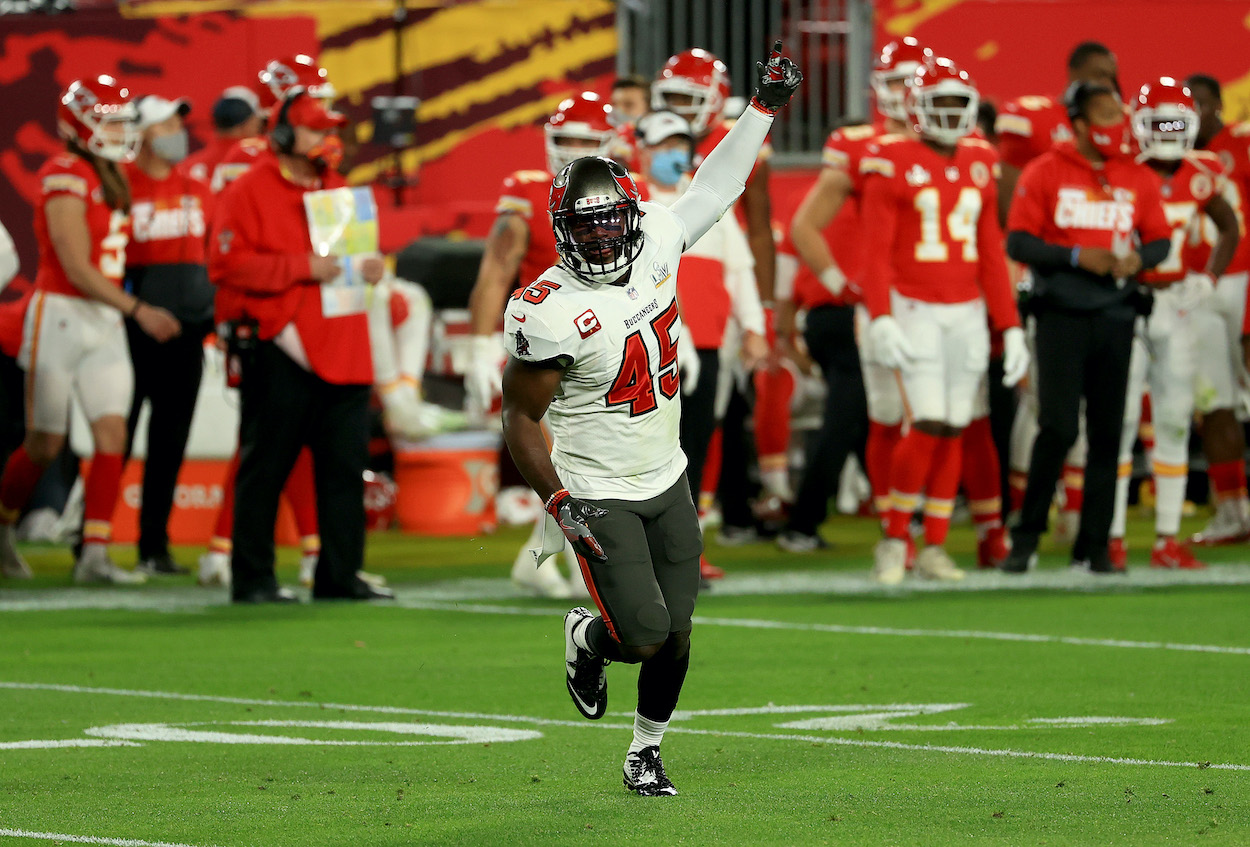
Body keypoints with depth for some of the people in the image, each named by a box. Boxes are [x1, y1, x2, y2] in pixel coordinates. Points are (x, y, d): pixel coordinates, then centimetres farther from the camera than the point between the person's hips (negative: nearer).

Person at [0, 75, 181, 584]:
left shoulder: (110, 177, 11)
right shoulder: (65, 177, -15)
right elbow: (77, 268, -19)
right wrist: (138, 310, -22)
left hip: (104, 322, 7)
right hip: (61, 317, -7)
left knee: (112, 436, -3)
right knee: (45, 444, 1)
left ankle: (94, 556, -3)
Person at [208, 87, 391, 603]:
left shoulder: (338, 190, 20)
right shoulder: (250, 191, -3)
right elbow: (227, 264, -12)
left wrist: (370, 267, 6)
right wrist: (302, 267, -16)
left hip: (342, 351, 7)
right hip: (281, 352, -7)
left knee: (346, 464, 5)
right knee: (265, 468, -2)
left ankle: (340, 574, 10)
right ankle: (252, 578, 3)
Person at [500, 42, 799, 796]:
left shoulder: (656, 244, -5)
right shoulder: (550, 314, -22)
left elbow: (715, 188, 12)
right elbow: (521, 419, -14)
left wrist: (766, 106, 12)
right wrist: (559, 503, -20)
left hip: (668, 482, 6)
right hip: (599, 498, -6)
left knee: (675, 635, 8)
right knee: (644, 634, -12)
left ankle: (647, 751, 30)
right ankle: (587, 639, 23)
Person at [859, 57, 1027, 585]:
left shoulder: (981, 167, 10)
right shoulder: (894, 164, -5)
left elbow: (991, 255, 13)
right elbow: (875, 252, -8)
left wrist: (1010, 327, 9)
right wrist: (880, 320, -19)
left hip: (968, 314, 5)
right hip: (916, 310, -5)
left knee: (953, 432, 4)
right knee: (929, 426, -14)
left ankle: (934, 550, 11)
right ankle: (894, 540, 0)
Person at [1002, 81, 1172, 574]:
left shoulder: (1139, 179, 9)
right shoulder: (1044, 172, -3)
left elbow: (1160, 238, 15)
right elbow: (1018, 241, -4)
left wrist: (1138, 259, -7)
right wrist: (1077, 257, -15)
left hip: (1115, 316, 4)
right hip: (1062, 315, -4)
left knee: (1107, 433, 4)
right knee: (1058, 428, -12)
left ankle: (1093, 546, 10)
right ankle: (1026, 537, 2)